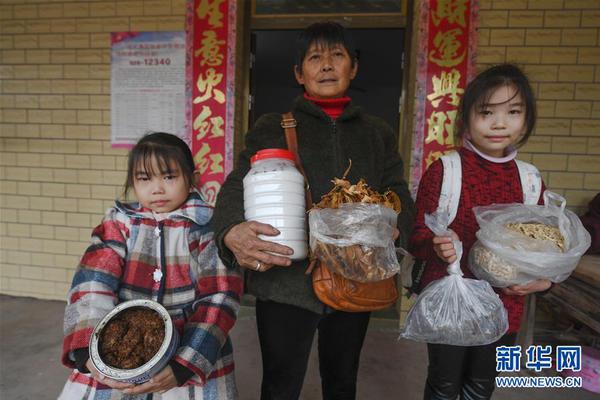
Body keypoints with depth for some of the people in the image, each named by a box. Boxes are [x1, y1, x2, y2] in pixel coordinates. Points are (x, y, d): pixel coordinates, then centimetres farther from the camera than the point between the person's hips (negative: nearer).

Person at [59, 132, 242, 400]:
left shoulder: (208, 227, -6)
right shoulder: (118, 224, 2)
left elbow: (219, 297, -11)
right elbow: (91, 286, -9)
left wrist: (185, 365, -19)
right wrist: (87, 350, -23)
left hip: (194, 351, -1)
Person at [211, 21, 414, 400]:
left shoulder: (378, 133, 11)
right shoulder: (272, 128, 2)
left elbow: (399, 195, 6)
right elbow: (237, 187, -8)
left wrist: (392, 229, -17)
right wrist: (232, 232, -31)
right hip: (287, 281, -3)